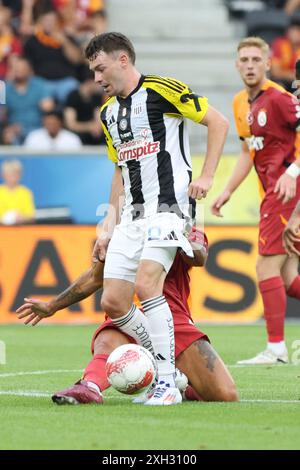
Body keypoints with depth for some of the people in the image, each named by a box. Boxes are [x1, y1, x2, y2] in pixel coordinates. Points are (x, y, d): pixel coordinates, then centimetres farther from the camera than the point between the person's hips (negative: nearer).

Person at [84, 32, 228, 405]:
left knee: (146, 284, -25)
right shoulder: (108, 113, 18)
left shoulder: (161, 90, -6)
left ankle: (168, 384, -19)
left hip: (168, 206, -8)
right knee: (112, 302, -2)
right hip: (132, 216, 8)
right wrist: (109, 226, 20)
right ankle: (164, 366, 12)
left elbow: (218, 122, -5)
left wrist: (206, 177, -10)